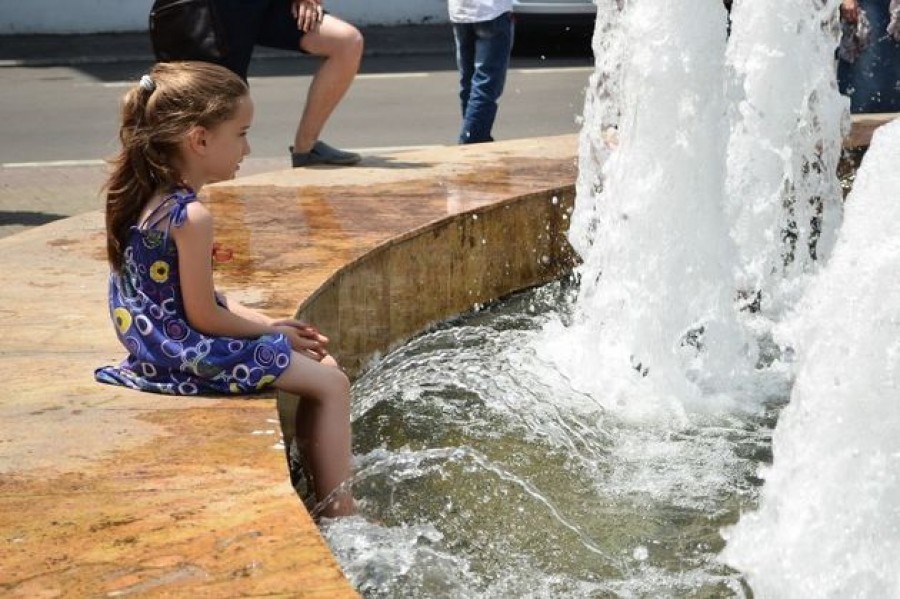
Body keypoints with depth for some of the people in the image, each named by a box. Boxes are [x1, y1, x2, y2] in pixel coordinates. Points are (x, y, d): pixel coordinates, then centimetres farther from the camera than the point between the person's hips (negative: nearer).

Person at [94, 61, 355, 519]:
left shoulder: (141, 199, 6)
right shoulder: (191, 218, -24)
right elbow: (203, 316, -20)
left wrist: (269, 323, 8)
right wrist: (272, 330, -5)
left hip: (158, 346, 10)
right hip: (188, 356, -10)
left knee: (321, 365, 18)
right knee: (330, 384, -4)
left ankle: (316, 483, 20)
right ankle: (337, 511, -2)